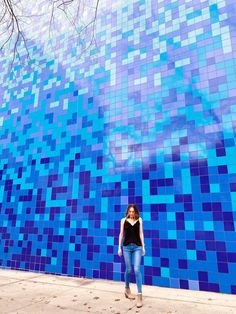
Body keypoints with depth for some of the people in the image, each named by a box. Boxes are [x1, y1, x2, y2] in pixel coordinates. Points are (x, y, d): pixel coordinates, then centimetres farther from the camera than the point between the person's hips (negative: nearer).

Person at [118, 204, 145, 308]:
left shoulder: (139, 220, 4)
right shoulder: (123, 220, 2)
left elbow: (141, 233, 6)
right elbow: (121, 234, 6)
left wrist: (143, 247, 4)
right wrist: (119, 247, 5)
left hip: (137, 247, 0)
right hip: (127, 247, 0)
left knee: (137, 269, -7)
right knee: (129, 269, 9)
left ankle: (140, 296, 0)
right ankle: (127, 289, 34)